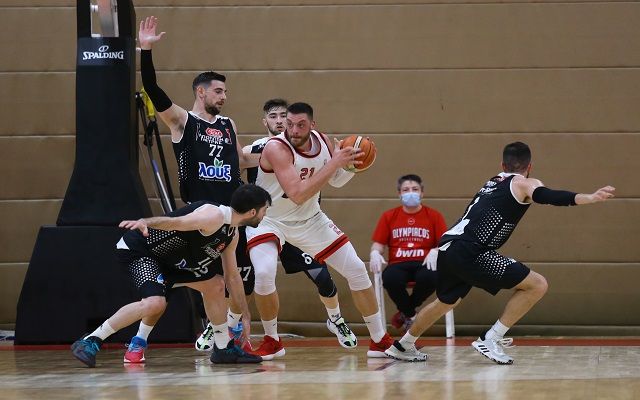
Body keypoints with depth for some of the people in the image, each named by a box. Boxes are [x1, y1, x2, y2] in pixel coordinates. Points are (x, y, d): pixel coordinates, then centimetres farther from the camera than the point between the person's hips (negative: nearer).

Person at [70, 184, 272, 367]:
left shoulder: (232, 234, 9)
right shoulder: (214, 216, -23)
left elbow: (232, 275, 21)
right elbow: (175, 222, -37)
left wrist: (245, 315, 25)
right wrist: (145, 222, -56)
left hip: (169, 256, 11)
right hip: (138, 248, -11)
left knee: (214, 287, 14)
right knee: (155, 303, -30)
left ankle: (224, 349, 27)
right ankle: (90, 342, -25)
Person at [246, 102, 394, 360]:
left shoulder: (322, 141, -9)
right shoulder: (276, 148, -28)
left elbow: (337, 181, 8)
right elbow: (297, 195, -38)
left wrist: (351, 164, -14)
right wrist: (334, 163, -37)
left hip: (309, 219, 6)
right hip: (268, 219, -6)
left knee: (357, 270, 2)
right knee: (264, 274, -30)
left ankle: (380, 340, 15)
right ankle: (271, 341, -6)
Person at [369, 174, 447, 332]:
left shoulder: (434, 215, 10)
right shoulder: (389, 216, 14)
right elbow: (378, 244, 13)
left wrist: (435, 251, -18)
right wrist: (375, 253, -12)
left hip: (424, 264, -1)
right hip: (398, 264, 1)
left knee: (429, 277, -38)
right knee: (390, 278, -37)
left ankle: (405, 312, -6)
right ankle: (411, 316, -5)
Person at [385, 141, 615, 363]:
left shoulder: (492, 183, 25)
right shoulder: (524, 184, 2)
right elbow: (547, 196, -19)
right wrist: (589, 198, -31)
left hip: (447, 248, 8)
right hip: (468, 253, -8)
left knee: (446, 302, 34)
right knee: (537, 285, -5)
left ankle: (403, 346, 51)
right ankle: (490, 340, -5)